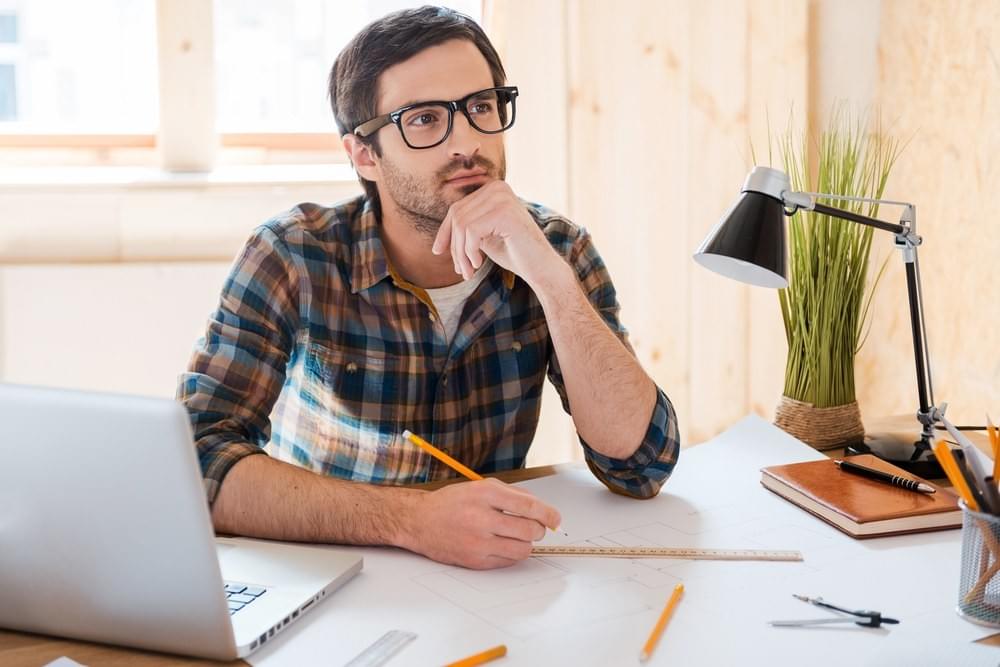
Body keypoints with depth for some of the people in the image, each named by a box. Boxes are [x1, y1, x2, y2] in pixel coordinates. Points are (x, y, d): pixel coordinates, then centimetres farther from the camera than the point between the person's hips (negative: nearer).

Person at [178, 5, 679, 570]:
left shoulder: (554, 247, -5)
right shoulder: (294, 257, -13)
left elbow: (642, 465, -12)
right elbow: (199, 460, -22)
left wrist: (551, 276, -24)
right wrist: (409, 517, -34)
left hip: (489, 578, 2)